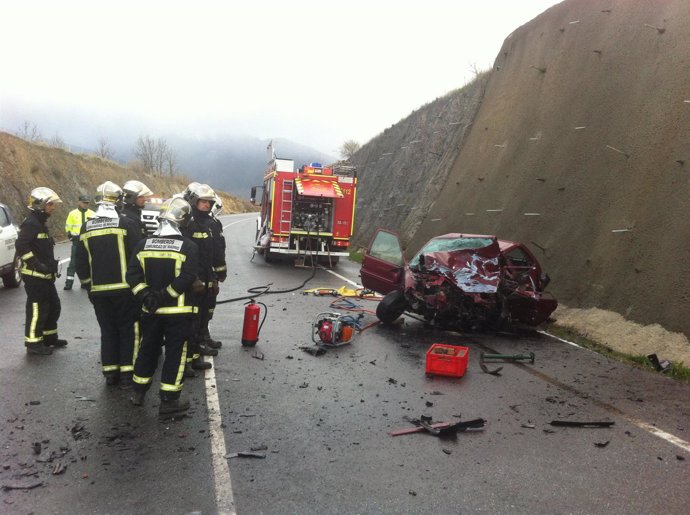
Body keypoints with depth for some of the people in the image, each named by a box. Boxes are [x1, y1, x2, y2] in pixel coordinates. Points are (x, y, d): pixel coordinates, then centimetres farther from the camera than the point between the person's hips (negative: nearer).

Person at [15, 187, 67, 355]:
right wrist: (37, 264, -25)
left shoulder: (40, 223, 17)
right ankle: (33, 343, 4)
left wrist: (50, 267, 18)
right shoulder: (30, 223, -14)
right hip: (34, 276, -10)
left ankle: (49, 337, 28)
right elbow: (21, 246, -25)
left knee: (54, 306, 16)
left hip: (45, 275, 10)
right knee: (37, 309, -4)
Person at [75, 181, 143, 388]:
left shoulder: (86, 228, 6)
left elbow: (81, 264, 10)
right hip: (125, 288, -4)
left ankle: (110, 373, 19)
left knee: (108, 331, 14)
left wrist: (89, 285, 21)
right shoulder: (127, 224, -9)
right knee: (128, 330, 4)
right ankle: (127, 374, 5)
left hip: (99, 291, 4)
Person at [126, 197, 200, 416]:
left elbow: (132, 275, -4)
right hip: (178, 311, -5)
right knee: (175, 353, 3)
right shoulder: (188, 247, -12)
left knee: (148, 348, 20)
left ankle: (138, 392, 31)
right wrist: (165, 295, -14)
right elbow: (186, 279, -21)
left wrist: (146, 296, -7)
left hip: (151, 310, 5)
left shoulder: (144, 245, 3)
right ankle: (169, 400, 7)